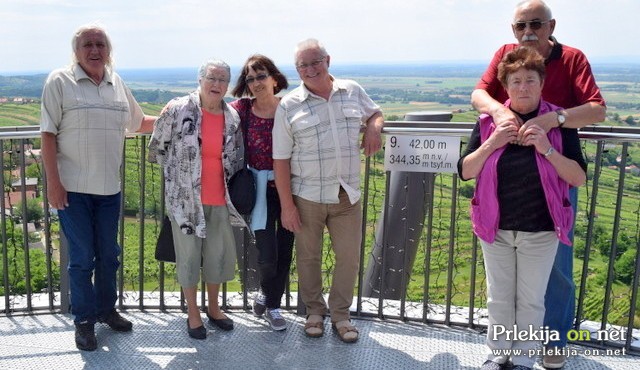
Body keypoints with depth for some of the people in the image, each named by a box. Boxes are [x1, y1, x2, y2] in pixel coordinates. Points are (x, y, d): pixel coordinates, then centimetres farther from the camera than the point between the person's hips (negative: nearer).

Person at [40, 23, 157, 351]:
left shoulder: (117, 84, 8)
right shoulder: (59, 81, -5)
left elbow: (138, 123, 21)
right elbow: (48, 134, -8)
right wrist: (53, 182, -12)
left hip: (109, 188, 4)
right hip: (73, 188, -4)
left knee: (109, 254, 15)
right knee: (82, 257, 5)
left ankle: (106, 309, 34)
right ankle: (84, 320, 21)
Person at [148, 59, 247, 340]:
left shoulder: (233, 118, 4)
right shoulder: (177, 110, -9)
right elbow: (157, 148, 0)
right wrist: (179, 172, 3)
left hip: (220, 200, 4)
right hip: (186, 198, -4)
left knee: (219, 253, 13)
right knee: (189, 255, 8)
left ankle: (214, 309, 34)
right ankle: (193, 314, 25)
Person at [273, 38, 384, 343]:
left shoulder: (353, 91, 4)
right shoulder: (289, 106, -5)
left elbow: (375, 113, 23)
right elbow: (281, 160, -5)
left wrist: (374, 127, -3)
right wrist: (287, 205, -8)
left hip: (348, 194, 2)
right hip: (307, 196, -2)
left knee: (349, 257, 8)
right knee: (309, 257, 12)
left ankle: (340, 314, 28)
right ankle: (314, 311, 33)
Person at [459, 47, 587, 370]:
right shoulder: (489, 121, -3)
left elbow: (579, 178, -9)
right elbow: (464, 171, -4)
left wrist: (546, 149, -23)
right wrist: (493, 143, -18)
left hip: (540, 231, -1)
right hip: (496, 228, 1)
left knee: (531, 300, 12)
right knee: (499, 296, 15)